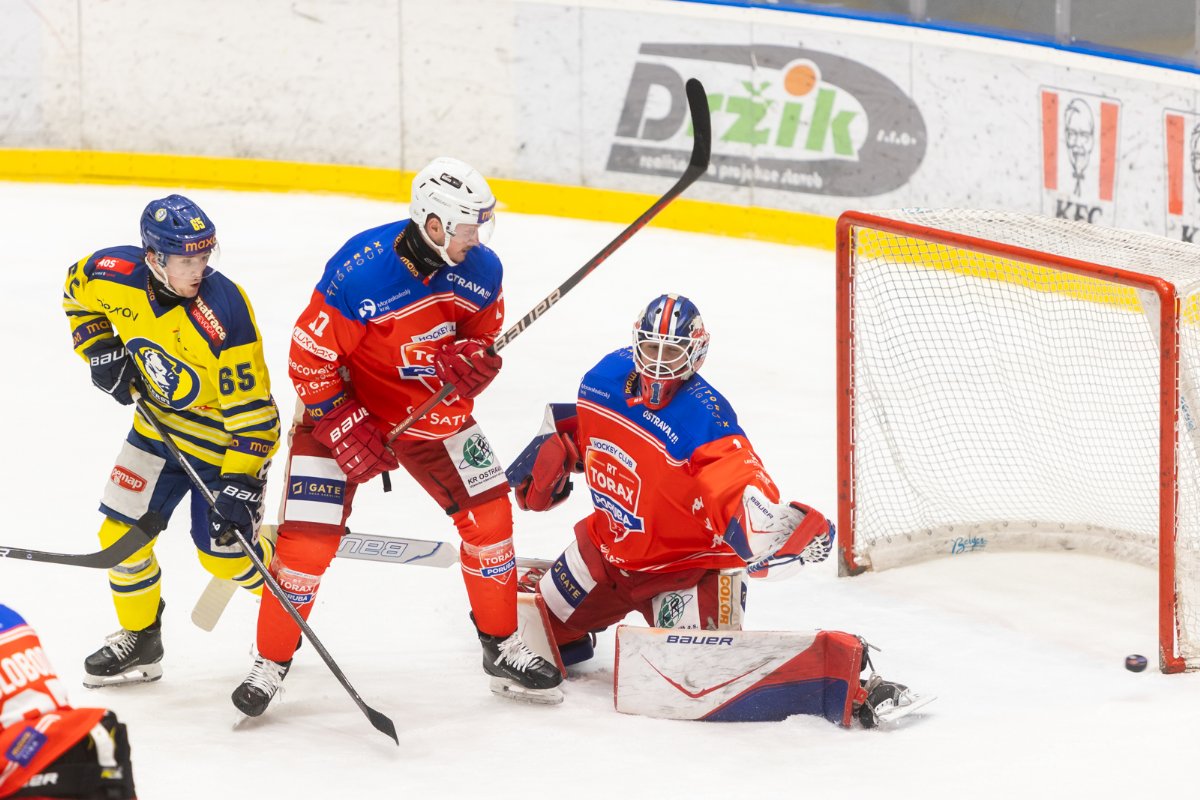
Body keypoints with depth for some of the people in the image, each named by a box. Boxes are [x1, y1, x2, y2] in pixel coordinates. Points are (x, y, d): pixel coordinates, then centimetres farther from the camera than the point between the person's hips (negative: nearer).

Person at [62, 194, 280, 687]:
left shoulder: (224, 312, -33)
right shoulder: (116, 274, -19)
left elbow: (251, 407, -30)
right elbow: (78, 288, 8)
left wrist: (242, 483, -33)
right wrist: (100, 349, -4)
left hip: (223, 437, -5)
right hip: (160, 423, 5)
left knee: (224, 551, -3)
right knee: (121, 530, 3)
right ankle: (139, 641, 23)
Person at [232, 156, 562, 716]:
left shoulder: (480, 271, -12)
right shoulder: (359, 270, -29)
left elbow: (483, 339, 4)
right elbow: (310, 357, -21)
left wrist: (472, 362, -19)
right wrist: (346, 427, -24)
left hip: (432, 410, 5)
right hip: (342, 408, -5)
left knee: (488, 513, -1)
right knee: (308, 538, -9)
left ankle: (503, 649, 15)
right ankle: (271, 663, 8)